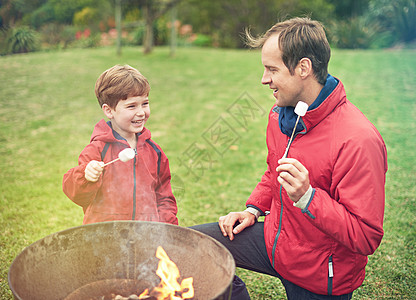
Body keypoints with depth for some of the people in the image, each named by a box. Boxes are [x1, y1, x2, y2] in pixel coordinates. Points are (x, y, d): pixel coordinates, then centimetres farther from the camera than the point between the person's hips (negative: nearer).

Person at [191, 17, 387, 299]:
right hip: (276, 239, 7)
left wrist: (307, 197, -36)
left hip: (320, 276, -6)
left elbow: (366, 238, -26)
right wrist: (254, 209, 3)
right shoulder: (280, 114, -3)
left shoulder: (359, 141, -29)